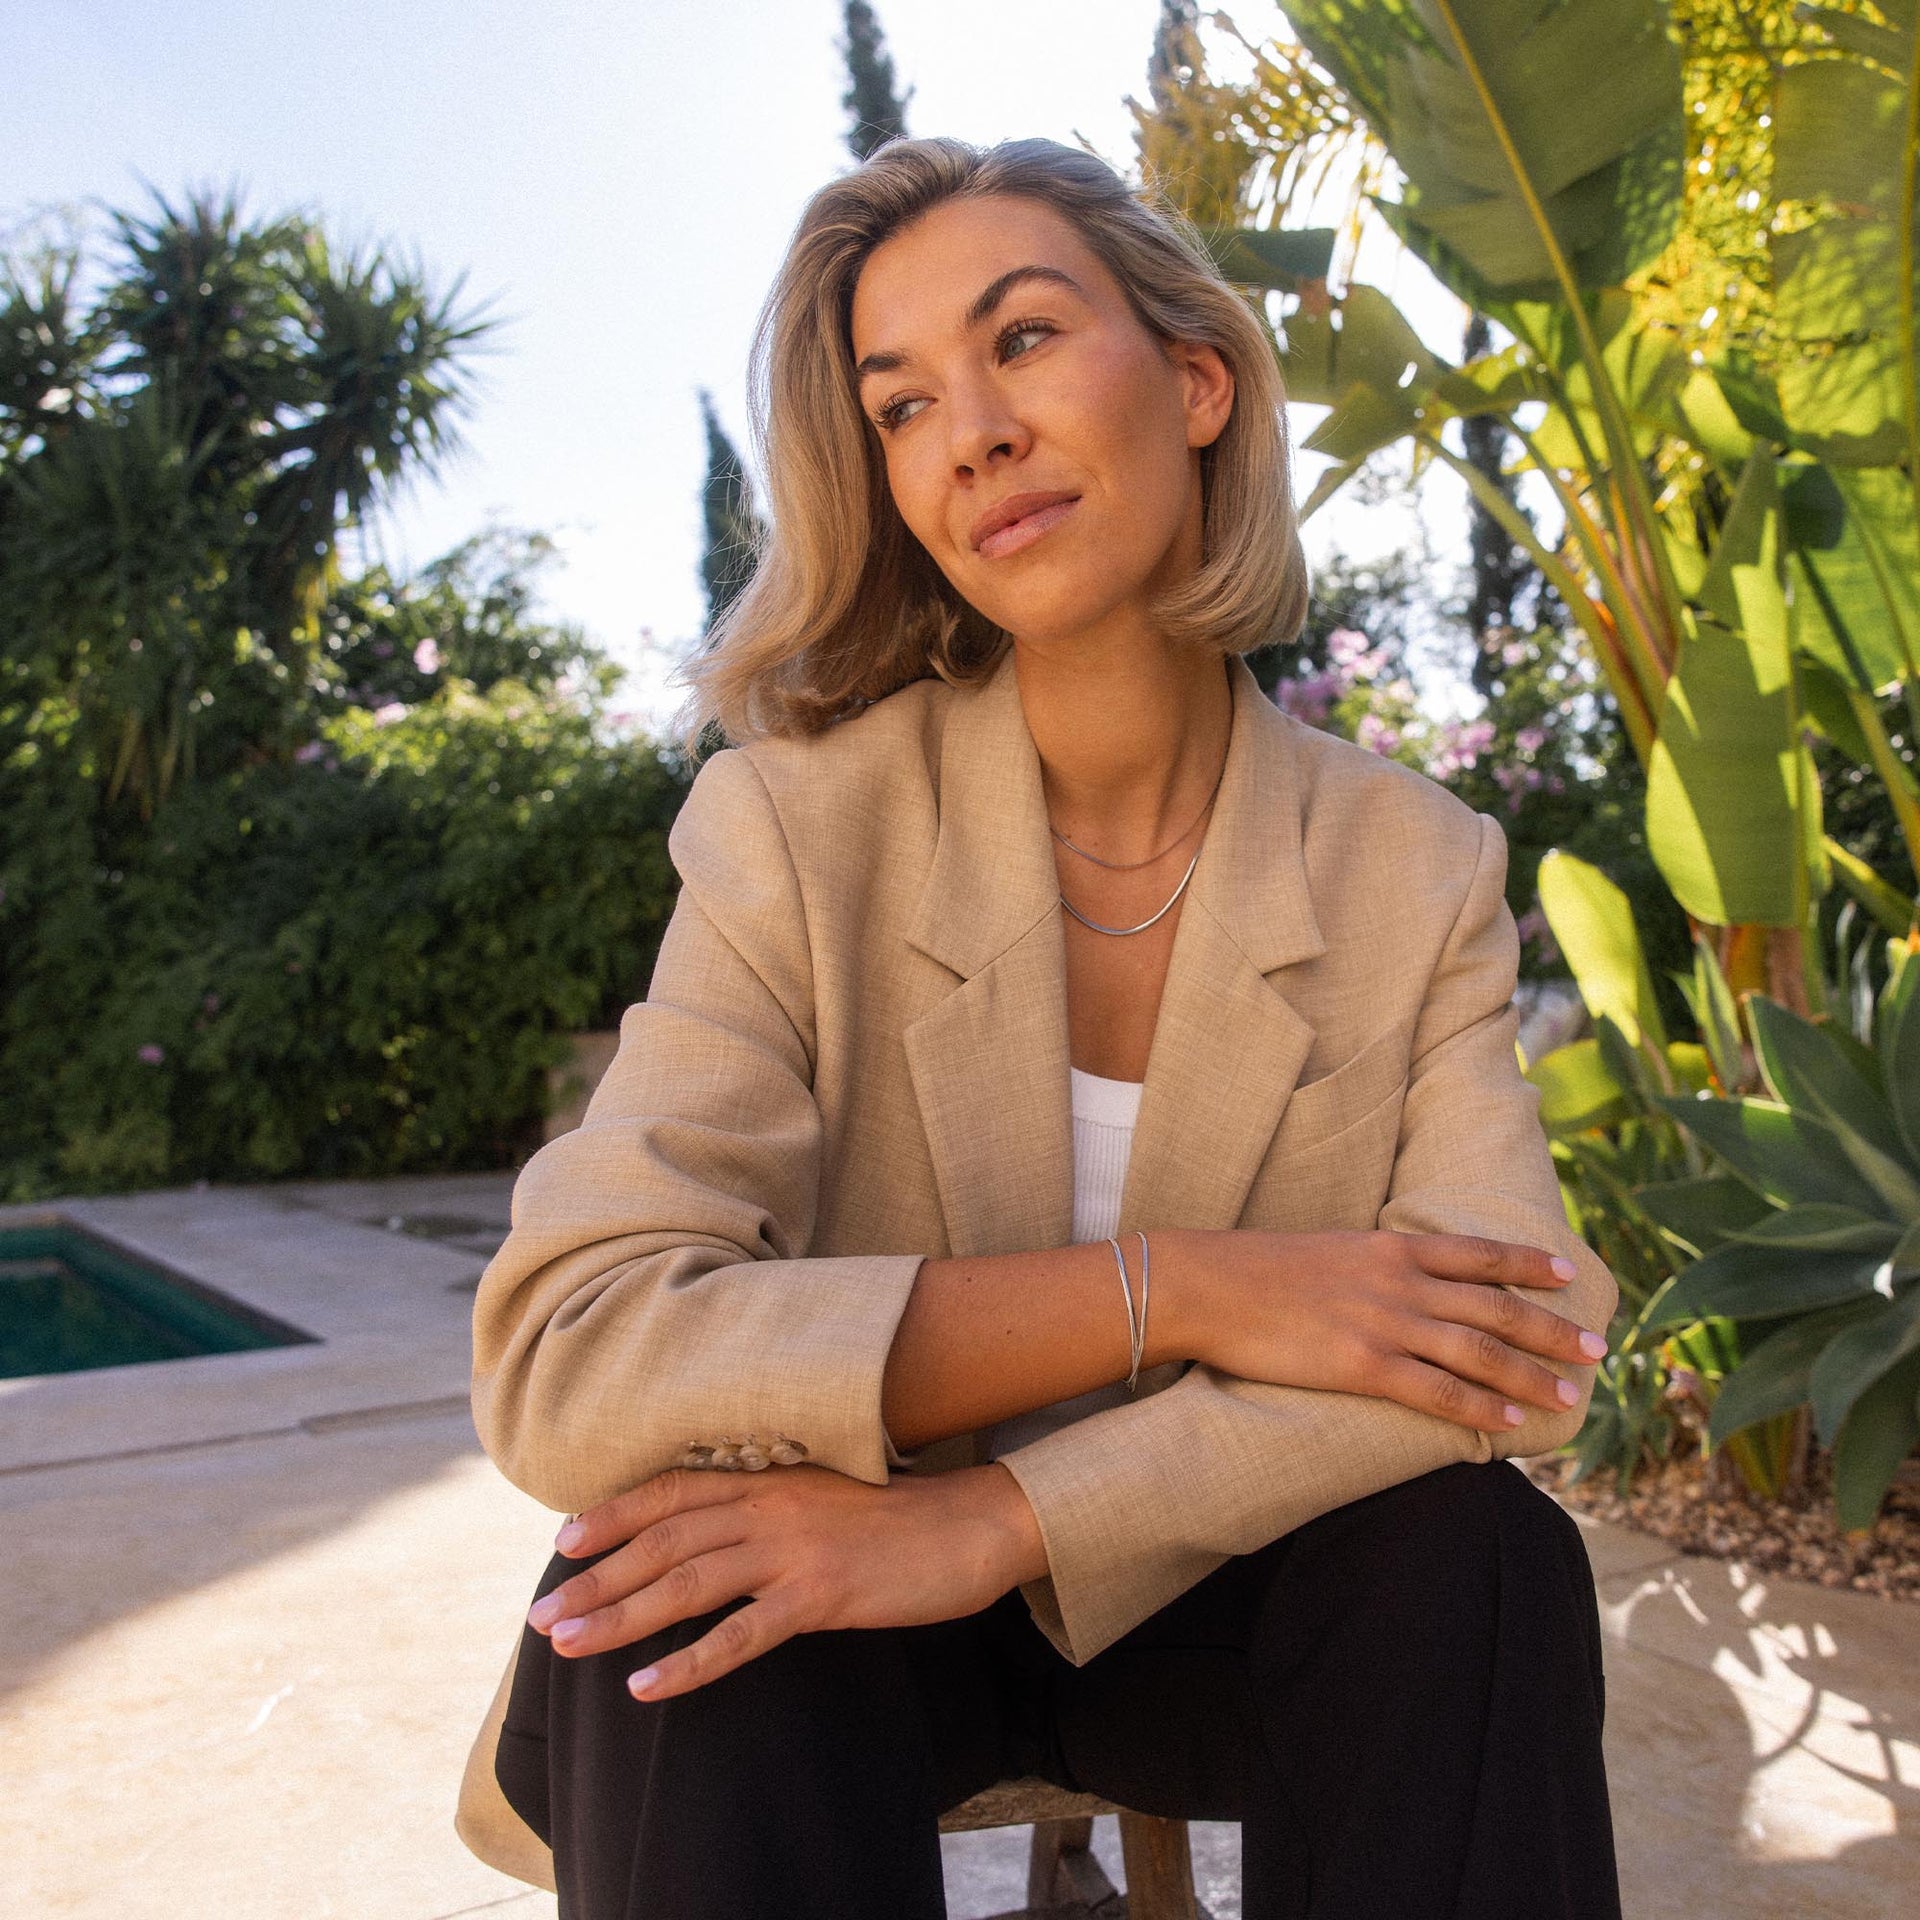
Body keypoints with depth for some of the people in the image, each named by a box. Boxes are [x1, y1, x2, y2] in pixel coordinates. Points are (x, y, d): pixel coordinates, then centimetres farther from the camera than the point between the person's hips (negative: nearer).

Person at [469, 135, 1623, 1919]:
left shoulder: (1420, 867, -8)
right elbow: (564, 1363, -25)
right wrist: (1171, 1291, -31)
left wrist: (1006, 1517, -32)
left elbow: (1523, 1333, -20)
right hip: (854, 1634, -1)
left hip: (1218, 1608, 2)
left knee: (1475, 1551, -28)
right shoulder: (797, 821, -15)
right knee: (669, 1614, -33)